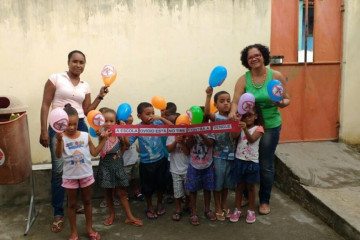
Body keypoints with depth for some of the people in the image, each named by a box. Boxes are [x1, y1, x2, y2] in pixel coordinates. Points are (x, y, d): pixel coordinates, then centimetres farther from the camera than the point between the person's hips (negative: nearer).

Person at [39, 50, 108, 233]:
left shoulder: (85, 86, 11)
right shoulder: (56, 78, -1)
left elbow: (87, 111, 11)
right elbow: (45, 105, -4)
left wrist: (100, 96, 3)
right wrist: (44, 131, -10)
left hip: (80, 127, 4)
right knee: (58, 170, -6)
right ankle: (58, 213, 4)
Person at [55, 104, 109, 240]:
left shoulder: (86, 136, -5)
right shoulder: (62, 138, -13)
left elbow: (95, 153, 3)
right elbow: (58, 156, -27)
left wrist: (104, 139, -2)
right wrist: (59, 141, -43)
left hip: (86, 175, 2)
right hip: (70, 176, -2)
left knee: (87, 201, 15)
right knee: (72, 204, 11)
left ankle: (89, 228, 30)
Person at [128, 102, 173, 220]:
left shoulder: (157, 123, -9)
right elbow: (128, 143, -16)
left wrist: (161, 118, -23)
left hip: (160, 160, 2)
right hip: (146, 163, -2)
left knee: (161, 183, 17)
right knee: (148, 186, 13)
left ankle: (160, 204, 41)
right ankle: (149, 207, 36)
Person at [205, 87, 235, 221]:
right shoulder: (216, 117, -9)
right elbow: (207, 112, -31)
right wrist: (208, 96, -42)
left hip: (231, 155, 4)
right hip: (218, 155, -4)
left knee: (226, 182, 18)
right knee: (217, 182, 8)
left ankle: (224, 205, 36)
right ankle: (218, 208, 23)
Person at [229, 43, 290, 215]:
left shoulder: (276, 76, -5)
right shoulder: (243, 80, -4)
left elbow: (287, 99, 0)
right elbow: (236, 101, -14)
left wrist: (282, 103, -24)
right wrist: (233, 112, -36)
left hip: (270, 125, -1)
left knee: (266, 166, 6)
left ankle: (265, 201, 25)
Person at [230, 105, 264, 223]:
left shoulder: (258, 128, -5)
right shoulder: (241, 127, 4)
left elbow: (251, 139, -24)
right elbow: (234, 135, -17)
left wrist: (245, 129, -42)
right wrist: (236, 123, -30)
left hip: (252, 161, -2)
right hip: (239, 160, 2)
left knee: (250, 187, 10)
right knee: (239, 186, 12)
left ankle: (251, 210, 24)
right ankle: (237, 209, 24)